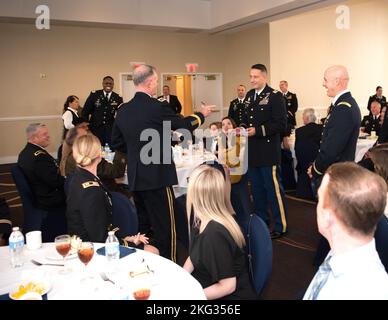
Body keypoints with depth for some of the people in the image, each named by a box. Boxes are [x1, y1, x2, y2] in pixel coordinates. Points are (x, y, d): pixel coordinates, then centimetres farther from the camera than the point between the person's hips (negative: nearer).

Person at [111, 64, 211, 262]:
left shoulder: (123, 110, 5)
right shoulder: (156, 107, -15)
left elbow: (116, 143, 14)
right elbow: (184, 125, -2)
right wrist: (202, 114, 16)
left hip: (135, 178, 8)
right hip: (157, 177, -7)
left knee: (143, 225, 18)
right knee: (165, 227, 2)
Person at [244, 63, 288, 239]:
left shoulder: (275, 96, -10)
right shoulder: (249, 95, 13)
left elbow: (281, 124, -15)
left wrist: (258, 131, -21)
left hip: (268, 150, -7)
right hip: (252, 151, 7)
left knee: (273, 188, -2)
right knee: (257, 188, 16)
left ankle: (280, 226, 10)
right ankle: (261, 221, 31)